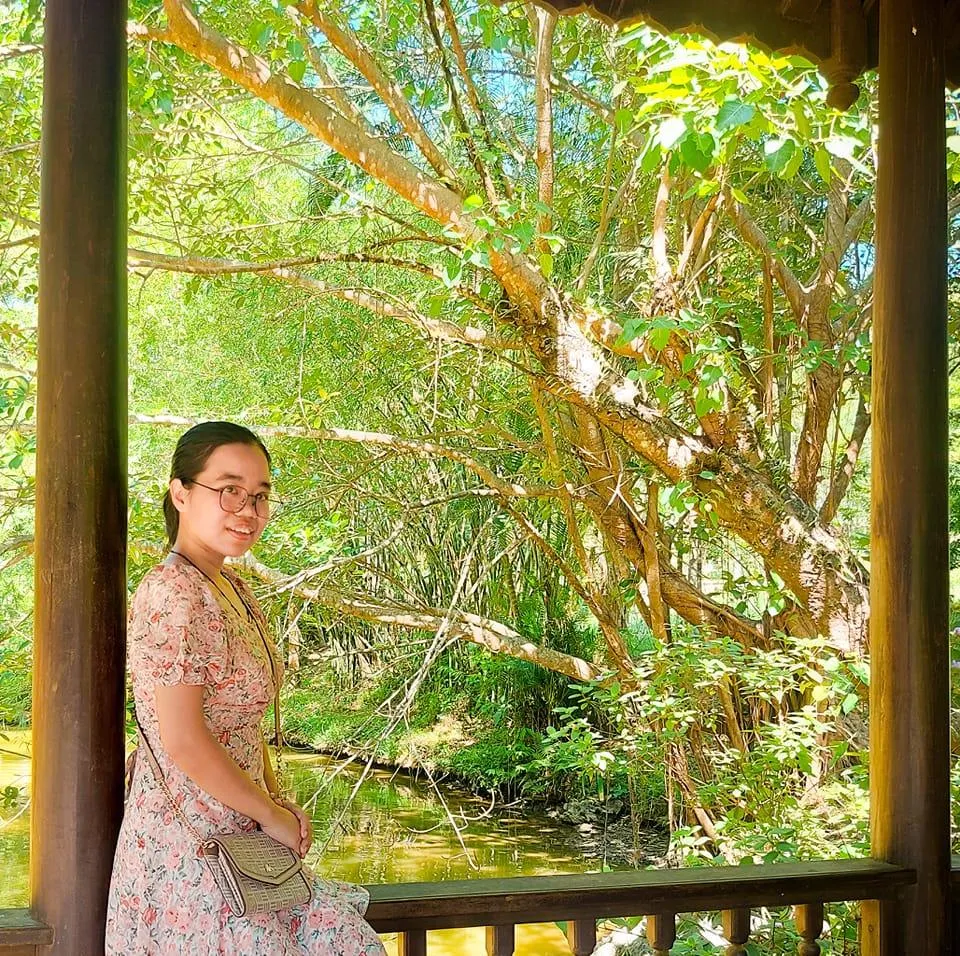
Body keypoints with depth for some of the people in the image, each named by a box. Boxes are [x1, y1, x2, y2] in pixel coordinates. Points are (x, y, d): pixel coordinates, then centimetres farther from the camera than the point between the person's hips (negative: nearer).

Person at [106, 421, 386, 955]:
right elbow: (184, 742, -23)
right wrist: (271, 815, -13)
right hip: (191, 845, -9)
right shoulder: (173, 594, -20)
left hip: (238, 833, 9)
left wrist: (275, 799, 5)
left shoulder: (233, 590, 10)